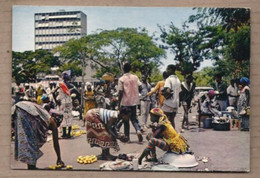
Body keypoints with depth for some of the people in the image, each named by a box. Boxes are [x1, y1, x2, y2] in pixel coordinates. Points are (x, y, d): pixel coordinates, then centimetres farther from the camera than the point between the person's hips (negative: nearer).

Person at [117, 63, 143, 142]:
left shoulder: (121, 79, -9)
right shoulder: (135, 77, 2)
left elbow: (120, 92, -12)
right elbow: (140, 87, -2)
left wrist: (119, 103, -5)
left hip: (125, 102, -3)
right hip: (134, 101, 3)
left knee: (126, 120, 9)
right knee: (133, 118, 15)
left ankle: (127, 137, 11)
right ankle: (138, 130, -11)